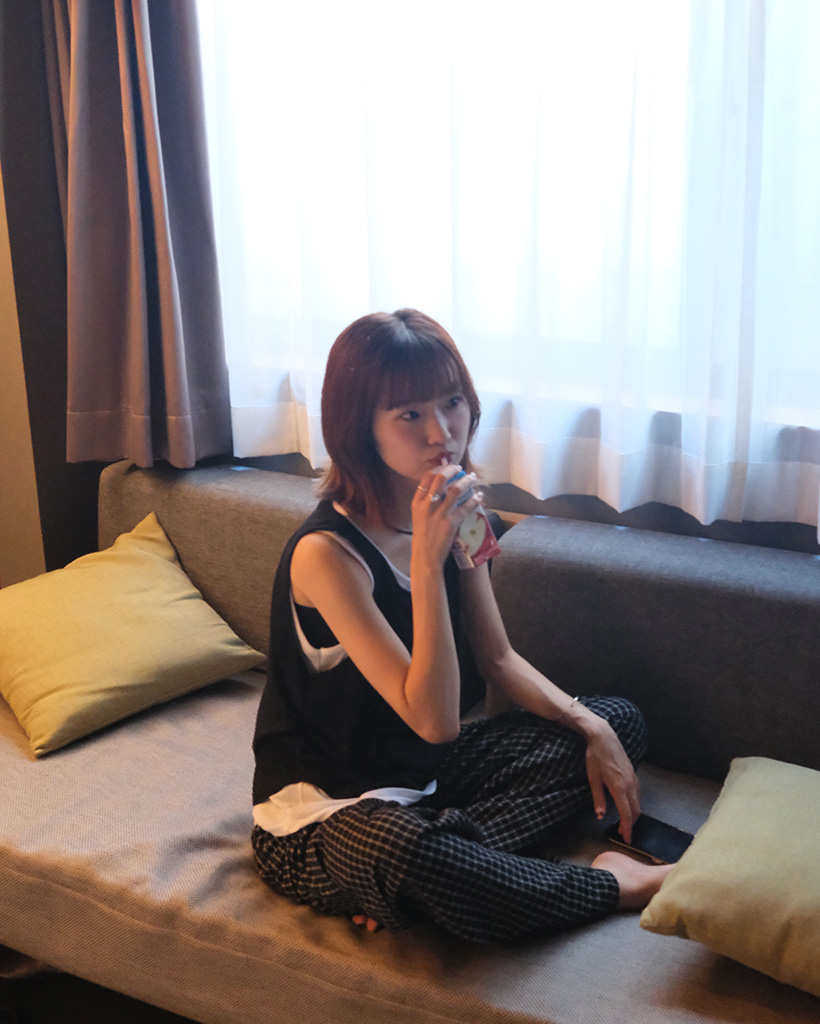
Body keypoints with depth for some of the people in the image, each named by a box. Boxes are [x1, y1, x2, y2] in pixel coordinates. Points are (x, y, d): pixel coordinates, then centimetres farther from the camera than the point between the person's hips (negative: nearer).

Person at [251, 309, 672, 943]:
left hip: (424, 775, 8)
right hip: (324, 810, -8)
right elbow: (434, 719, -29)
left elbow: (497, 658, 8)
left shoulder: (453, 514, -2)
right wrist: (427, 562, -36)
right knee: (400, 848, -43)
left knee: (619, 723, 3)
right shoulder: (326, 552, -25)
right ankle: (608, 885, -12)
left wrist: (589, 725, -5)